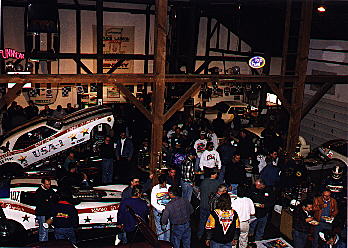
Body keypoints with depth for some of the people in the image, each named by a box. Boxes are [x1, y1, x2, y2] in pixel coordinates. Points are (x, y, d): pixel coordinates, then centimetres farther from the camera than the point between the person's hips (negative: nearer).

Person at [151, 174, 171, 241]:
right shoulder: (155, 188, -3)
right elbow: (153, 202, -3)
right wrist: (162, 208, -14)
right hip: (158, 211, -1)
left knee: (167, 228, 2)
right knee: (160, 229, -1)